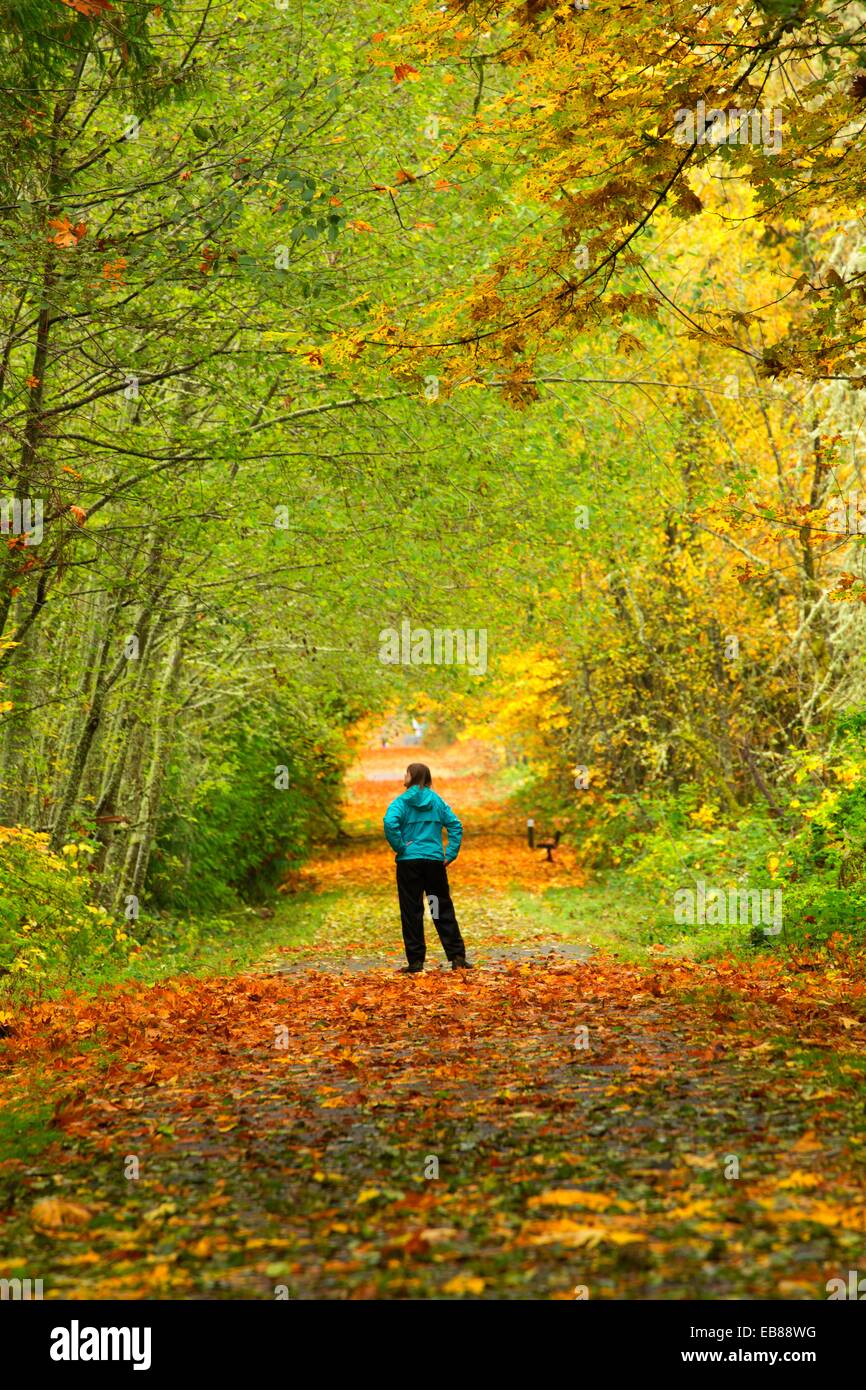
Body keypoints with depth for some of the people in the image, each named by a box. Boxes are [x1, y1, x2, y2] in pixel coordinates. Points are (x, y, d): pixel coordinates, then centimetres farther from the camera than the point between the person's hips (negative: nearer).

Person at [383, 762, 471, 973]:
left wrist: (399, 847, -10)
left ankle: (415, 961, 2)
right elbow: (455, 825, 2)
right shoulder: (437, 801, 8)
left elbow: (390, 823, -22)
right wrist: (451, 853, 3)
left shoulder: (402, 801, -4)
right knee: (443, 909, 8)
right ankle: (457, 957, 5)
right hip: (435, 861, 3)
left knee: (411, 911, 2)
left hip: (409, 861, -3)